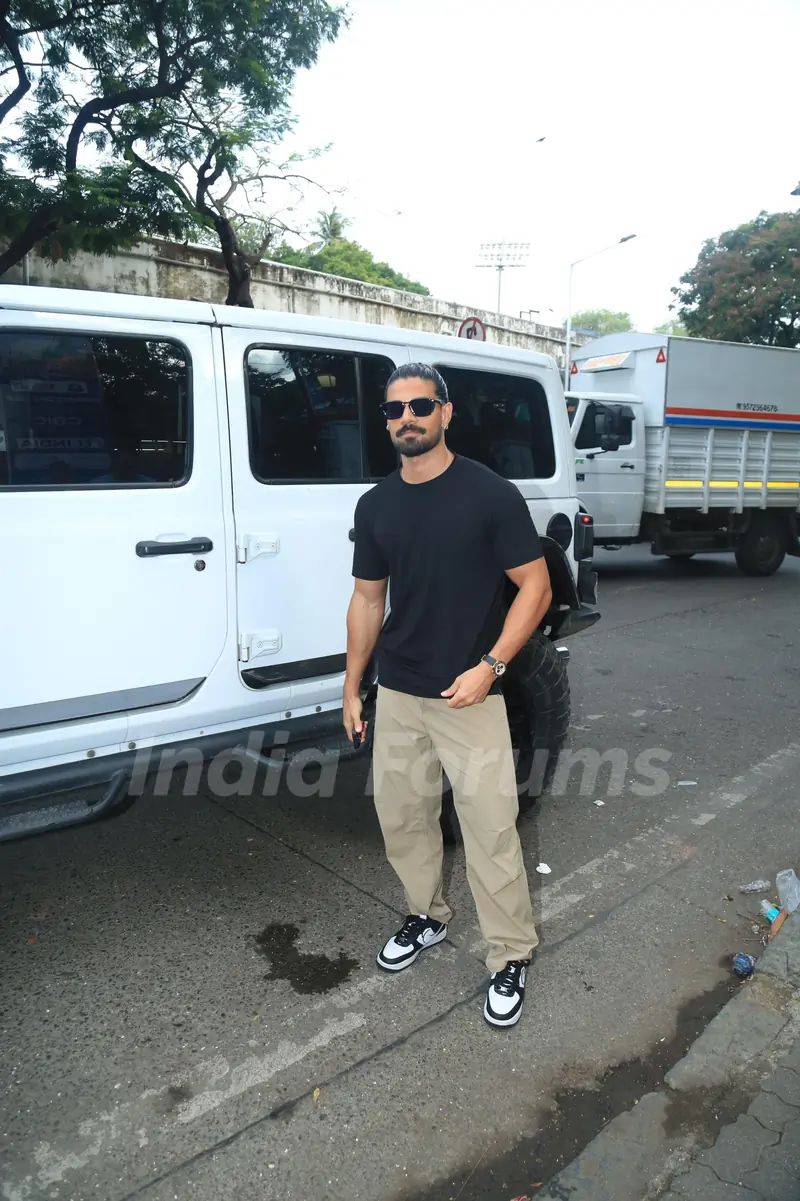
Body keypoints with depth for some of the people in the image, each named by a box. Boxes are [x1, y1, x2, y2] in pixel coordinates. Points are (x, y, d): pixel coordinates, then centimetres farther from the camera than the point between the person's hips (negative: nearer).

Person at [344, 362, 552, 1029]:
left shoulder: (491, 493, -9)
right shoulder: (375, 505, 6)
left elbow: (536, 586, -8)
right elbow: (368, 600, 11)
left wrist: (489, 666, -17)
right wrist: (352, 688, 10)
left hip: (469, 696, -5)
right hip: (396, 695, 5)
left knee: (490, 828, 1)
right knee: (401, 816, 16)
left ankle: (512, 955, 22)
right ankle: (427, 916, 40)